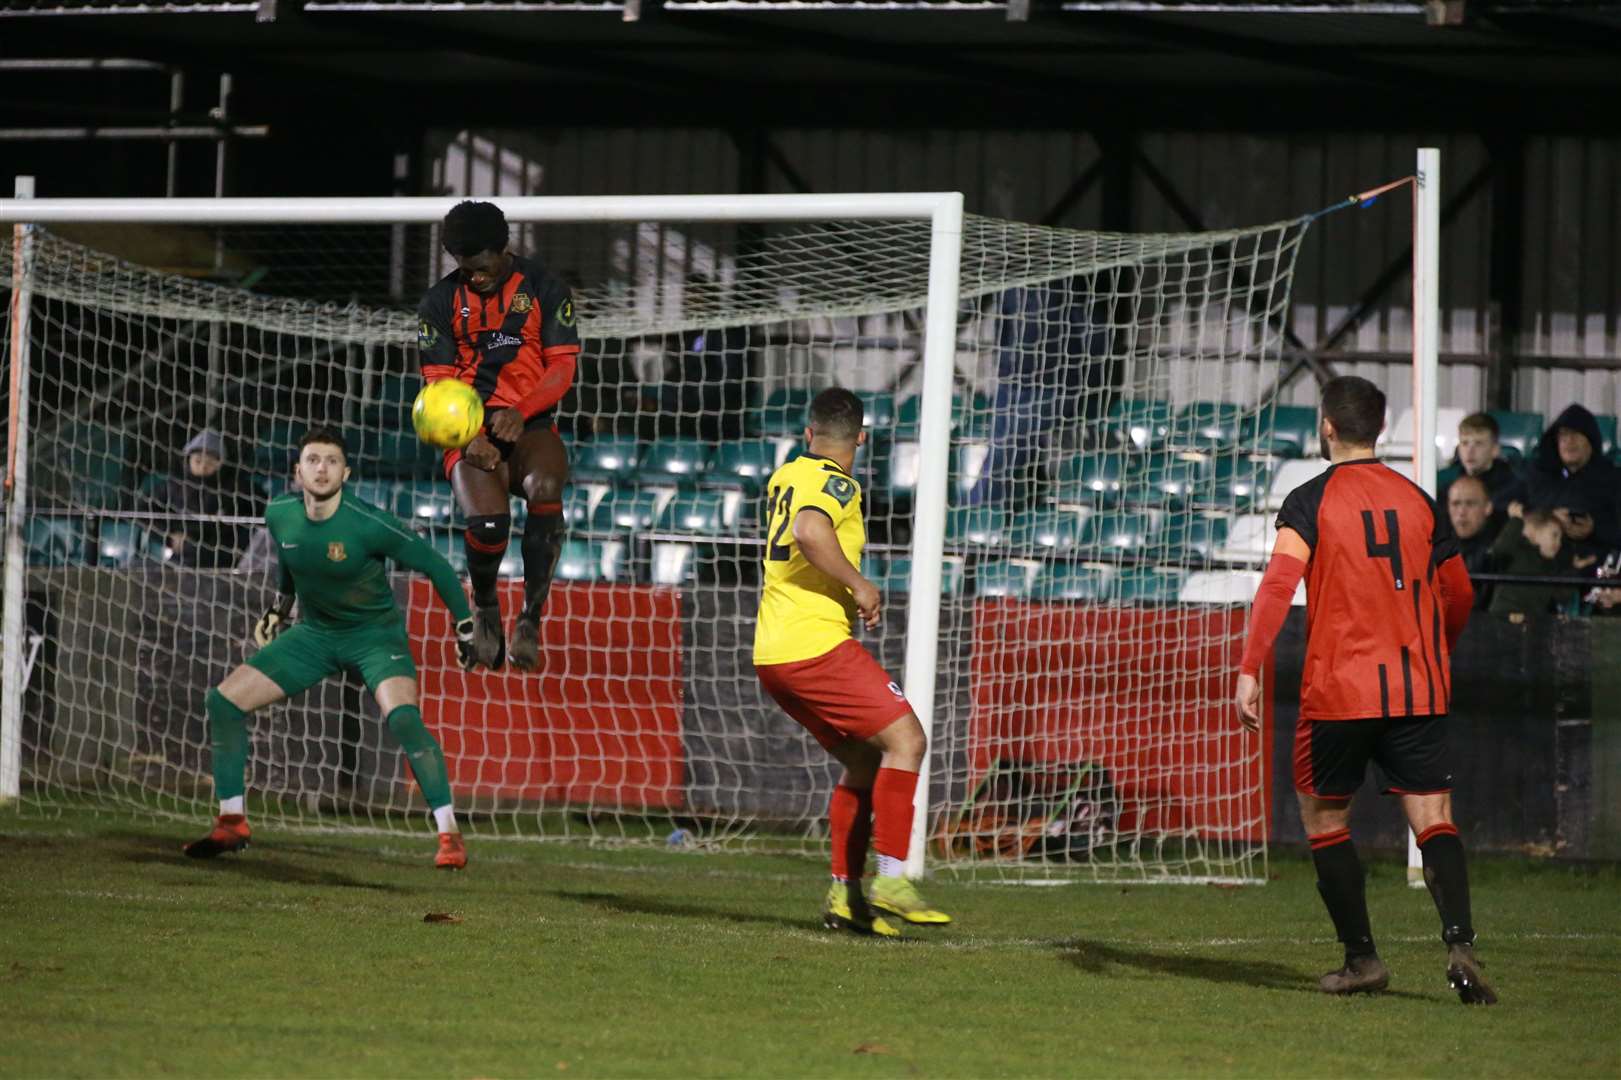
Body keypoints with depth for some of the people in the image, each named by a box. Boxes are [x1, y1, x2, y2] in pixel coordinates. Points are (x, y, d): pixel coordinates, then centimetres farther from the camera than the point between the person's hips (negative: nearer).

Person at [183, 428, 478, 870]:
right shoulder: (279, 516, -10)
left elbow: (433, 564, -13)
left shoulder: (369, 524, -26)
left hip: (375, 631, -6)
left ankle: (449, 834, -25)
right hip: (314, 632, 6)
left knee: (403, 717, -32)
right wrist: (281, 606, 22)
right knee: (224, 701, -4)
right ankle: (231, 823, 10)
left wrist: (465, 624, -10)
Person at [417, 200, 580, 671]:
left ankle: (532, 615, -20)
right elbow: (438, 383, 5)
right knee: (487, 522, -29)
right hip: (470, 433, 0)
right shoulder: (441, 301, 7)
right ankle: (486, 610, 6)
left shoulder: (545, 290, 5)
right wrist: (468, 438, -14)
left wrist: (521, 411, -17)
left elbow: (562, 367, 1)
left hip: (531, 425, 0)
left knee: (545, 488, -37)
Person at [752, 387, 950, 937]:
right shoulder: (836, 484, -9)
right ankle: (890, 879, -17)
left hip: (772, 651, 9)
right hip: (816, 644, -9)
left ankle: (845, 892, 10)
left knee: (864, 760, 15)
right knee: (905, 740, -8)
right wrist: (859, 585, -21)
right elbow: (808, 531, -30)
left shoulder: (785, 476, 17)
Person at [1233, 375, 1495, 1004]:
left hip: (1338, 691, -3)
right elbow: (1459, 597, 18)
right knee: (1432, 818, -1)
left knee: (1324, 817, 13)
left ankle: (1362, 958, 11)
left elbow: (1279, 584, -17)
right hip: (1419, 691, 3)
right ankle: (1460, 942, -22)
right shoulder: (1418, 502, 10)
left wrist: (1248, 671, -19)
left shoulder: (1311, 501, -3)